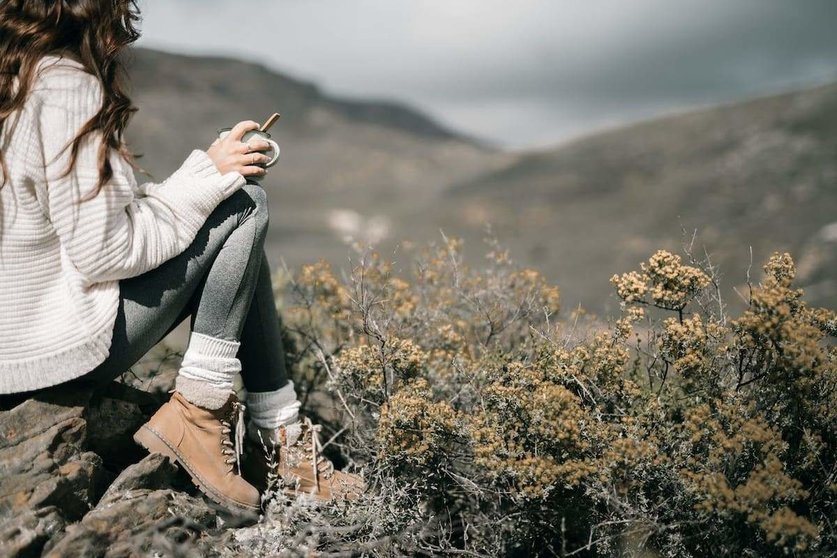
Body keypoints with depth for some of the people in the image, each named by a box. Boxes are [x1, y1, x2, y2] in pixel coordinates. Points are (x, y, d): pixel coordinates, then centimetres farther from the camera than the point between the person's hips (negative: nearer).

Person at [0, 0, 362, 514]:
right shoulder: (66, 86, -19)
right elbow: (105, 252, -21)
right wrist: (208, 173, -10)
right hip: (59, 350, -9)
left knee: (235, 257, 15)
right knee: (246, 203, -5)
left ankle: (279, 433, 14)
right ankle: (197, 410, -3)